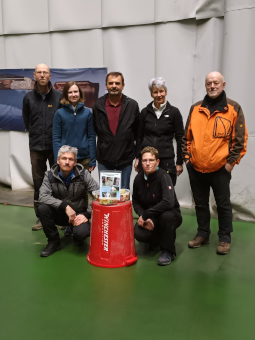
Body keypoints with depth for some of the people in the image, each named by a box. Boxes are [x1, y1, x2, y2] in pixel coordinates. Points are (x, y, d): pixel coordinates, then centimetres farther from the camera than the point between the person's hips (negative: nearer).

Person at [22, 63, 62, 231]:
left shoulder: (59, 96, -1)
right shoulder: (28, 97, 5)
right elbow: (27, 120, 15)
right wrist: (36, 135, 13)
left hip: (56, 146, -2)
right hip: (36, 147, 2)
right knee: (38, 182, 7)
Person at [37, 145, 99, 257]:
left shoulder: (83, 174, -11)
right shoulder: (50, 175, -8)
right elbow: (43, 196, -21)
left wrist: (87, 214, -21)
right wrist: (65, 206, -31)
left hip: (78, 214, -2)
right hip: (59, 214, 2)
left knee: (82, 232, -32)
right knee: (42, 209, -27)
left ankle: (78, 240, 10)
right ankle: (53, 242, -4)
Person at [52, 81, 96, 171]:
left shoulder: (87, 112, 3)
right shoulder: (60, 113, 0)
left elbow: (91, 136, 4)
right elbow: (56, 138, 0)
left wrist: (92, 160, 0)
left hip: (84, 159, 1)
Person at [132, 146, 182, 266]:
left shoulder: (163, 176, -22)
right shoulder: (139, 179, -6)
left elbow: (169, 202, -36)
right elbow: (136, 202, 5)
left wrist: (145, 214, -28)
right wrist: (143, 217, -14)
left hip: (171, 214, -4)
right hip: (149, 218, 4)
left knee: (166, 215, -38)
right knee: (139, 234, -25)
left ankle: (168, 251, -13)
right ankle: (156, 239, 14)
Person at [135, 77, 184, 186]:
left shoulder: (174, 112, 1)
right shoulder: (145, 112, 7)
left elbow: (180, 138, 1)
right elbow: (139, 136, 12)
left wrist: (179, 162, -1)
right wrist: (137, 158, 8)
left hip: (166, 159, -2)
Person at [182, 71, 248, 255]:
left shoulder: (234, 108, -4)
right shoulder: (195, 108, 6)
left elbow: (240, 139, -5)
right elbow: (187, 136, 11)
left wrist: (231, 161, -8)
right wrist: (187, 156, 4)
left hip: (220, 168, -3)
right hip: (196, 167, 4)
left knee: (223, 205, 8)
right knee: (201, 203, 15)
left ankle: (225, 238, 22)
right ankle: (203, 234, 30)